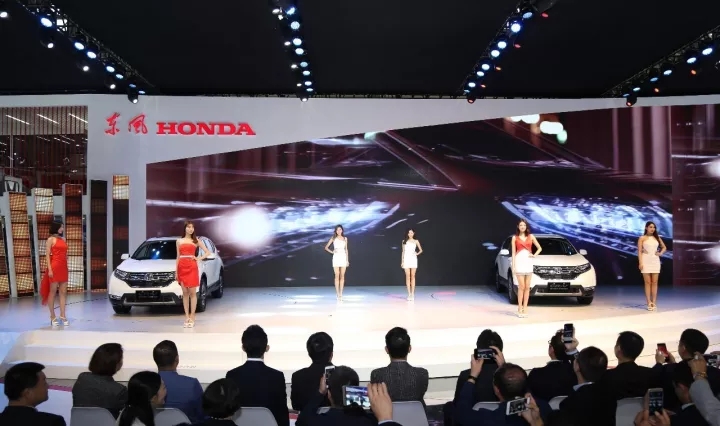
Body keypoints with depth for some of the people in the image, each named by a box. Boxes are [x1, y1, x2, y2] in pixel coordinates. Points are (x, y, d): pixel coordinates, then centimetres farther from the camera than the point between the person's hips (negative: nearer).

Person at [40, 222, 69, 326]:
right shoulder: (51, 239, -2)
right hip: (54, 267, -7)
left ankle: (63, 316, 7)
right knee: (53, 292, 1)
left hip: (63, 268, 7)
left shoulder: (62, 239, 17)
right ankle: (53, 317, 5)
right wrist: (49, 269, -15)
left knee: (63, 292, 5)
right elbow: (47, 255, -7)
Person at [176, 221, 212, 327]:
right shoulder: (179, 241, 13)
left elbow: (207, 252, 9)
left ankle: (192, 317, 0)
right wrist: (176, 270, 7)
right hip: (182, 267, 2)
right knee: (185, 293, 4)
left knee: (192, 292, -3)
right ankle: (187, 317, 8)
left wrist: (199, 259, -3)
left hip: (192, 267, -2)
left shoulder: (196, 241, 8)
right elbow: (178, 257, 13)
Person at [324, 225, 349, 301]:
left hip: (343, 257, 2)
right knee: (337, 276, -3)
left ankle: (341, 294, 5)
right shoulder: (333, 238, 4)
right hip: (336, 258, -2)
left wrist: (347, 260, 7)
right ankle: (337, 294, 1)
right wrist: (332, 252, -8)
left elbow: (346, 249, 11)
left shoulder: (345, 238, 10)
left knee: (342, 276, 1)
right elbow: (326, 247, 7)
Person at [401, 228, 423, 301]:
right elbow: (403, 252, 9)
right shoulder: (404, 241, 8)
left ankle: (412, 294, 0)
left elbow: (421, 250, 13)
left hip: (413, 259, 0)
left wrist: (417, 253, -7)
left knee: (413, 276, -2)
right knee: (407, 277, -2)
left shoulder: (416, 241, 7)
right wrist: (402, 261, 4)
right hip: (406, 259, 0)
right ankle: (409, 294, 0)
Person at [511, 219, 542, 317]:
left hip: (528, 262, 3)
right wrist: (513, 266, -2)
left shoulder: (531, 236, 11)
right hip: (519, 262, -3)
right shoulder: (515, 237, 5)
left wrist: (534, 255, 0)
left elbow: (539, 248, 18)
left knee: (527, 287, 2)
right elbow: (513, 252, 4)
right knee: (521, 287, -7)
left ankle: (525, 309, 7)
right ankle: (520, 309, -2)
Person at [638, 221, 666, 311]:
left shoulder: (657, 238, 11)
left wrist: (660, 253, 3)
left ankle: (654, 303, 5)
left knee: (654, 283, 2)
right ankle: (649, 303, -1)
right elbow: (639, 251, -5)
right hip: (646, 261, -4)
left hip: (655, 261, 4)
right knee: (647, 282, -2)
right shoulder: (642, 238, -1)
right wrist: (640, 263, -13)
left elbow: (664, 247, 24)